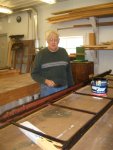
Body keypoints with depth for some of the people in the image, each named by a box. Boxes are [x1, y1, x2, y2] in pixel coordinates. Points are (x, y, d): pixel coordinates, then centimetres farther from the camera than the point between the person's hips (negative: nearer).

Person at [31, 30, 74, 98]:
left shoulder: (63, 52, 5)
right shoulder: (41, 54, -5)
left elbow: (68, 71, 11)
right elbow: (34, 74, -3)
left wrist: (71, 87, 11)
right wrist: (45, 81, -18)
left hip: (64, 88, 3)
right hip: (48, 89, -3)